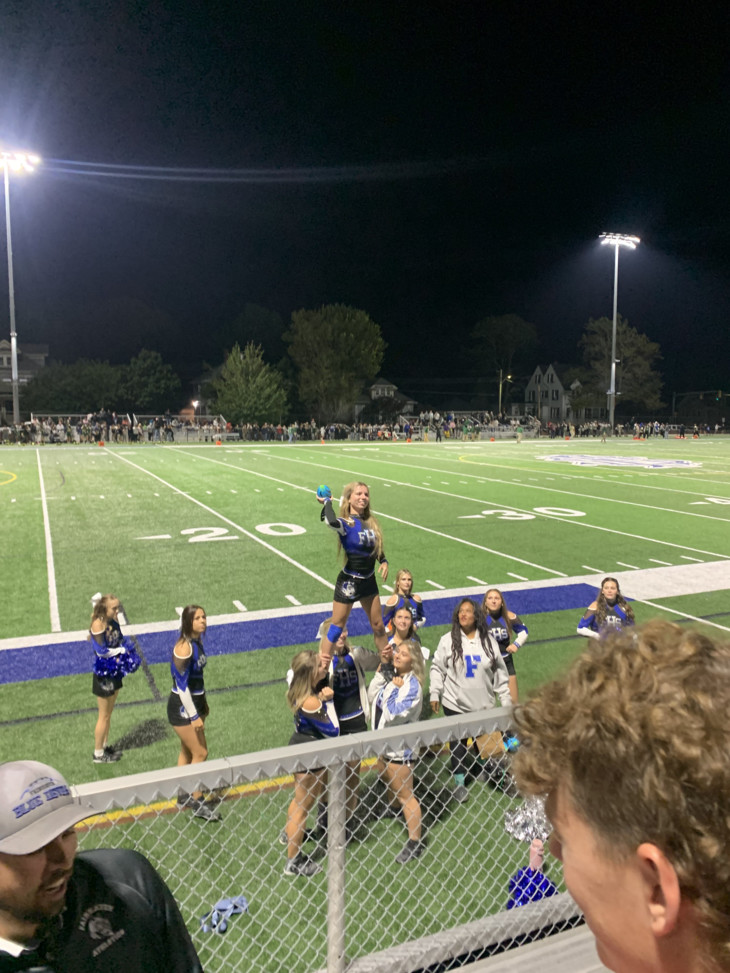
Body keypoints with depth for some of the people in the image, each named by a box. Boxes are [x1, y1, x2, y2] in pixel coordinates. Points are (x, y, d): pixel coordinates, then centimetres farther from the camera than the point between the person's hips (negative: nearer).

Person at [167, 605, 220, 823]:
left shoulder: (197, 641, 2)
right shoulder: (184, 647, -24)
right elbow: (181, 684, -23)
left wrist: (203, 703, 18)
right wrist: (194, 716, -20)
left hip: (195, 701, 8)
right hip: (182, 707, -8)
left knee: (187, 751, 18)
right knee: (201, 753, -1)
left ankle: (184, 796, 33)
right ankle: (198, 803, 13)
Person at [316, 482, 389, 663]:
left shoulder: (370, 522, 2)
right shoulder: (346, 523, -17)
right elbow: (331, 521, -42)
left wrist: (384, 562, -3)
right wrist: (327, 501, -24)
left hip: (369, 580, 6)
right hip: (349, 582, -6)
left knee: (378, 626, 17)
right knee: (337, 626, 3)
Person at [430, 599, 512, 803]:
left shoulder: (488, 640, -1)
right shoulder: (448, 640, -6)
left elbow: (499, 672, 4)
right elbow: (437, 669, -2)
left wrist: (505, 698, 5)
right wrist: (435, 694, -6)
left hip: (483, 704, 1)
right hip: (455, 704, -1)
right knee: (458, 744, 7)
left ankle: (487, 770, 37)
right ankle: (459, 782, 24)